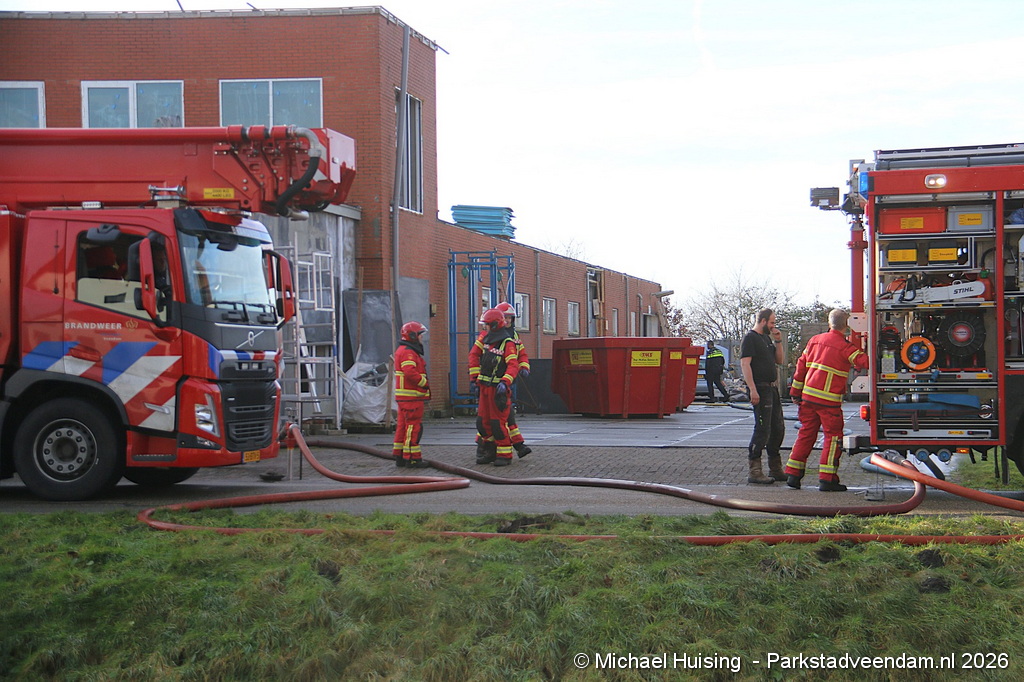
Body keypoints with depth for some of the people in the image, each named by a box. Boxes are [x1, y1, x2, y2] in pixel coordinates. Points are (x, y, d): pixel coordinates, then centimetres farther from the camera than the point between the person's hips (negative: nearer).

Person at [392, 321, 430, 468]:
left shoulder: (403, 350, 20)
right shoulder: (408, 352, -15)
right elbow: (410, 373, -26)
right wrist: (425, 383, -15)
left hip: (404, 397, 11)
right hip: (411, 396, -11)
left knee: (403, 425, 13)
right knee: (413, 426, -8)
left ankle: (399, 456, 18)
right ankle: (412, 458, -7)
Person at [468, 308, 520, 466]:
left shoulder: (508, 344, -16)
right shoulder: (486, 338, 8)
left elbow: (513, 366, -24)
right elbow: (474, 354, 17)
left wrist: (505, 382, -36)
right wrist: (474, 376, 13)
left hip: (498, 388, -8)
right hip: (484, 387, 8)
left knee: (498, 423, -6)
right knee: (483, 422, 11)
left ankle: (505, 455, 2)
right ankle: (491, 452, 23)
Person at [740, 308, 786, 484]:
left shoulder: (767, 338, 19)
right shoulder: (750, 338, -8)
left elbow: (780, 360, 20)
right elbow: (745, 364, -17)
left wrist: (778, 341, 6)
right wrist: (753, 390, -24)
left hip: (772, 388, 10)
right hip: (760, 389, -10)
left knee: (777, 428, 13)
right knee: (762, 429, -12)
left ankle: (775, 469, 23)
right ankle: (754, 471, -10)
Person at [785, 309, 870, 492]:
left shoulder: (815, 340, 10)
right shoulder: (845, 346, -9)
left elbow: (801, 365, 13)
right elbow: (863, 362, -17)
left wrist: (796, 392, 19)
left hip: (808, 395, 6)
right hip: (829, 400, -6)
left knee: (806, 434, 14)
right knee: (833, 436, 2)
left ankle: (793, 474, 14)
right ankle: (827, 479, -2)